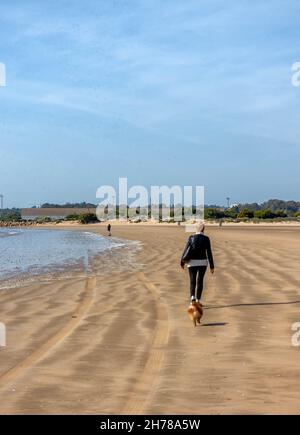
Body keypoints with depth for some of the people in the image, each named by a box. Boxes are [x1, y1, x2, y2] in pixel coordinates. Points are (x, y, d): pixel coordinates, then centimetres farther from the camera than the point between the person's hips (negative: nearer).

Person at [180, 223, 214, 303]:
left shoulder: (191, 238, -3)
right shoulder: (206, 239, -5)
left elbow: (186, 250, -3)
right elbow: (209, 253, -6)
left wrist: (182, 262, 10)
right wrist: (212, 266, -1)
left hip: (192, 262, 0)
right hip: (202, 262, 0)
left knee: (192, 281, 3)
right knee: (200, 281, 13)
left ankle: (192, 296, -22)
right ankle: (198, 300, 13)